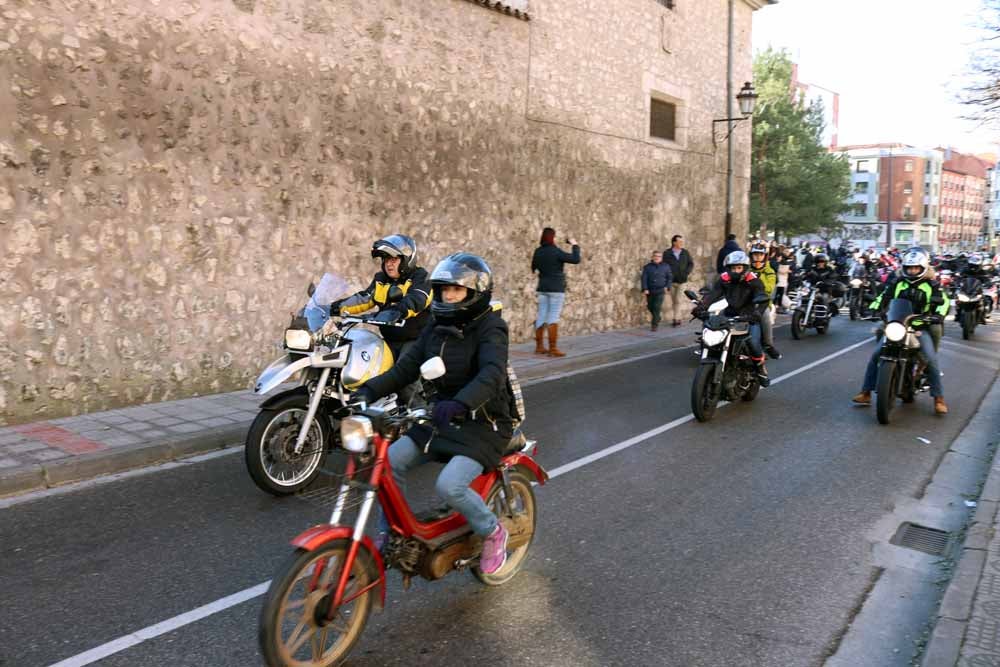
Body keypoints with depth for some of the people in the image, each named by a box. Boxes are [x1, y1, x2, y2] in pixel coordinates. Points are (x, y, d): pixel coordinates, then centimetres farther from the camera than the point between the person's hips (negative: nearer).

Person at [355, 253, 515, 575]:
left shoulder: (490, 328, -14)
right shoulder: (436, 328, 8)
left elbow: (492, 374, -32)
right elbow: (406, 367, 2)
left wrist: (459, 403, -51)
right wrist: (368, 391, -15)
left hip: (482, 424, -7)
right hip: (442, 419, 7)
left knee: (449, 485, -25)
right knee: (391, 461, -9)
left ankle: (493, 532, 3)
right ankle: (390, 534, 8)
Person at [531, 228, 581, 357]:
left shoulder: (537, 252, 4)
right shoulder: (556, 252, -14)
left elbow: (534, 268, 18)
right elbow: (576, 259, -14)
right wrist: (575, 245, 0)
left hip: (542, 288, 6)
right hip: (556, 288, -6)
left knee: (541, 316, 10)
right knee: (553, 318, -4)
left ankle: (539, 346, 17)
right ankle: (553, 348, -4)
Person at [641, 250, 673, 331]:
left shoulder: (666, 267, 6)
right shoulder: (647, 267, 4)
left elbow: (670, 277, 13)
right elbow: (644, 278, -1)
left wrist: (667, 286, 0)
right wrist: (645, 289, -11)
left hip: (660, 291, -2)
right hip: (650, 291, 2)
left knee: (657, 307, -11)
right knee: (650, 306, 8)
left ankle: (655, 324, -4)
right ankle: (657, 319, 35)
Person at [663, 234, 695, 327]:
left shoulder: (685, 252, 6)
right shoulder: (667, 253, -2)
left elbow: (691, 263, 13)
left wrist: (687, 273, 0)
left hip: (681, 280, 1)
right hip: (671, 280, -1)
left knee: (678, 300, -6)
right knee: (673, 301, 7)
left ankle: (676, 318, -3)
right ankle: (674, 319, 15)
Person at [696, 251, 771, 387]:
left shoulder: (753, 281, -10)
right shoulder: (724, 279, -2)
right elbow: (712, 294, -15)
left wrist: (757, 313, -45)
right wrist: (701, 307, -35)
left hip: (748, 317, -3)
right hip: (730, 316, 3)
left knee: (753, 342, -22)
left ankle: (760, 368, 6)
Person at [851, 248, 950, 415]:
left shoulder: (931, 285, 2)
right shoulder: (897, 282, 8)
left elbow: (943, 301, -3)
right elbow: (883, 297, 8)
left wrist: (938, 315, -22)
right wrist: (873, 310, -10)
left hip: (920, 327, -2)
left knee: (931, 359, -17)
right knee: (875, 355, -11)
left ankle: (939, 398, -6)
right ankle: (866, 392, -5)